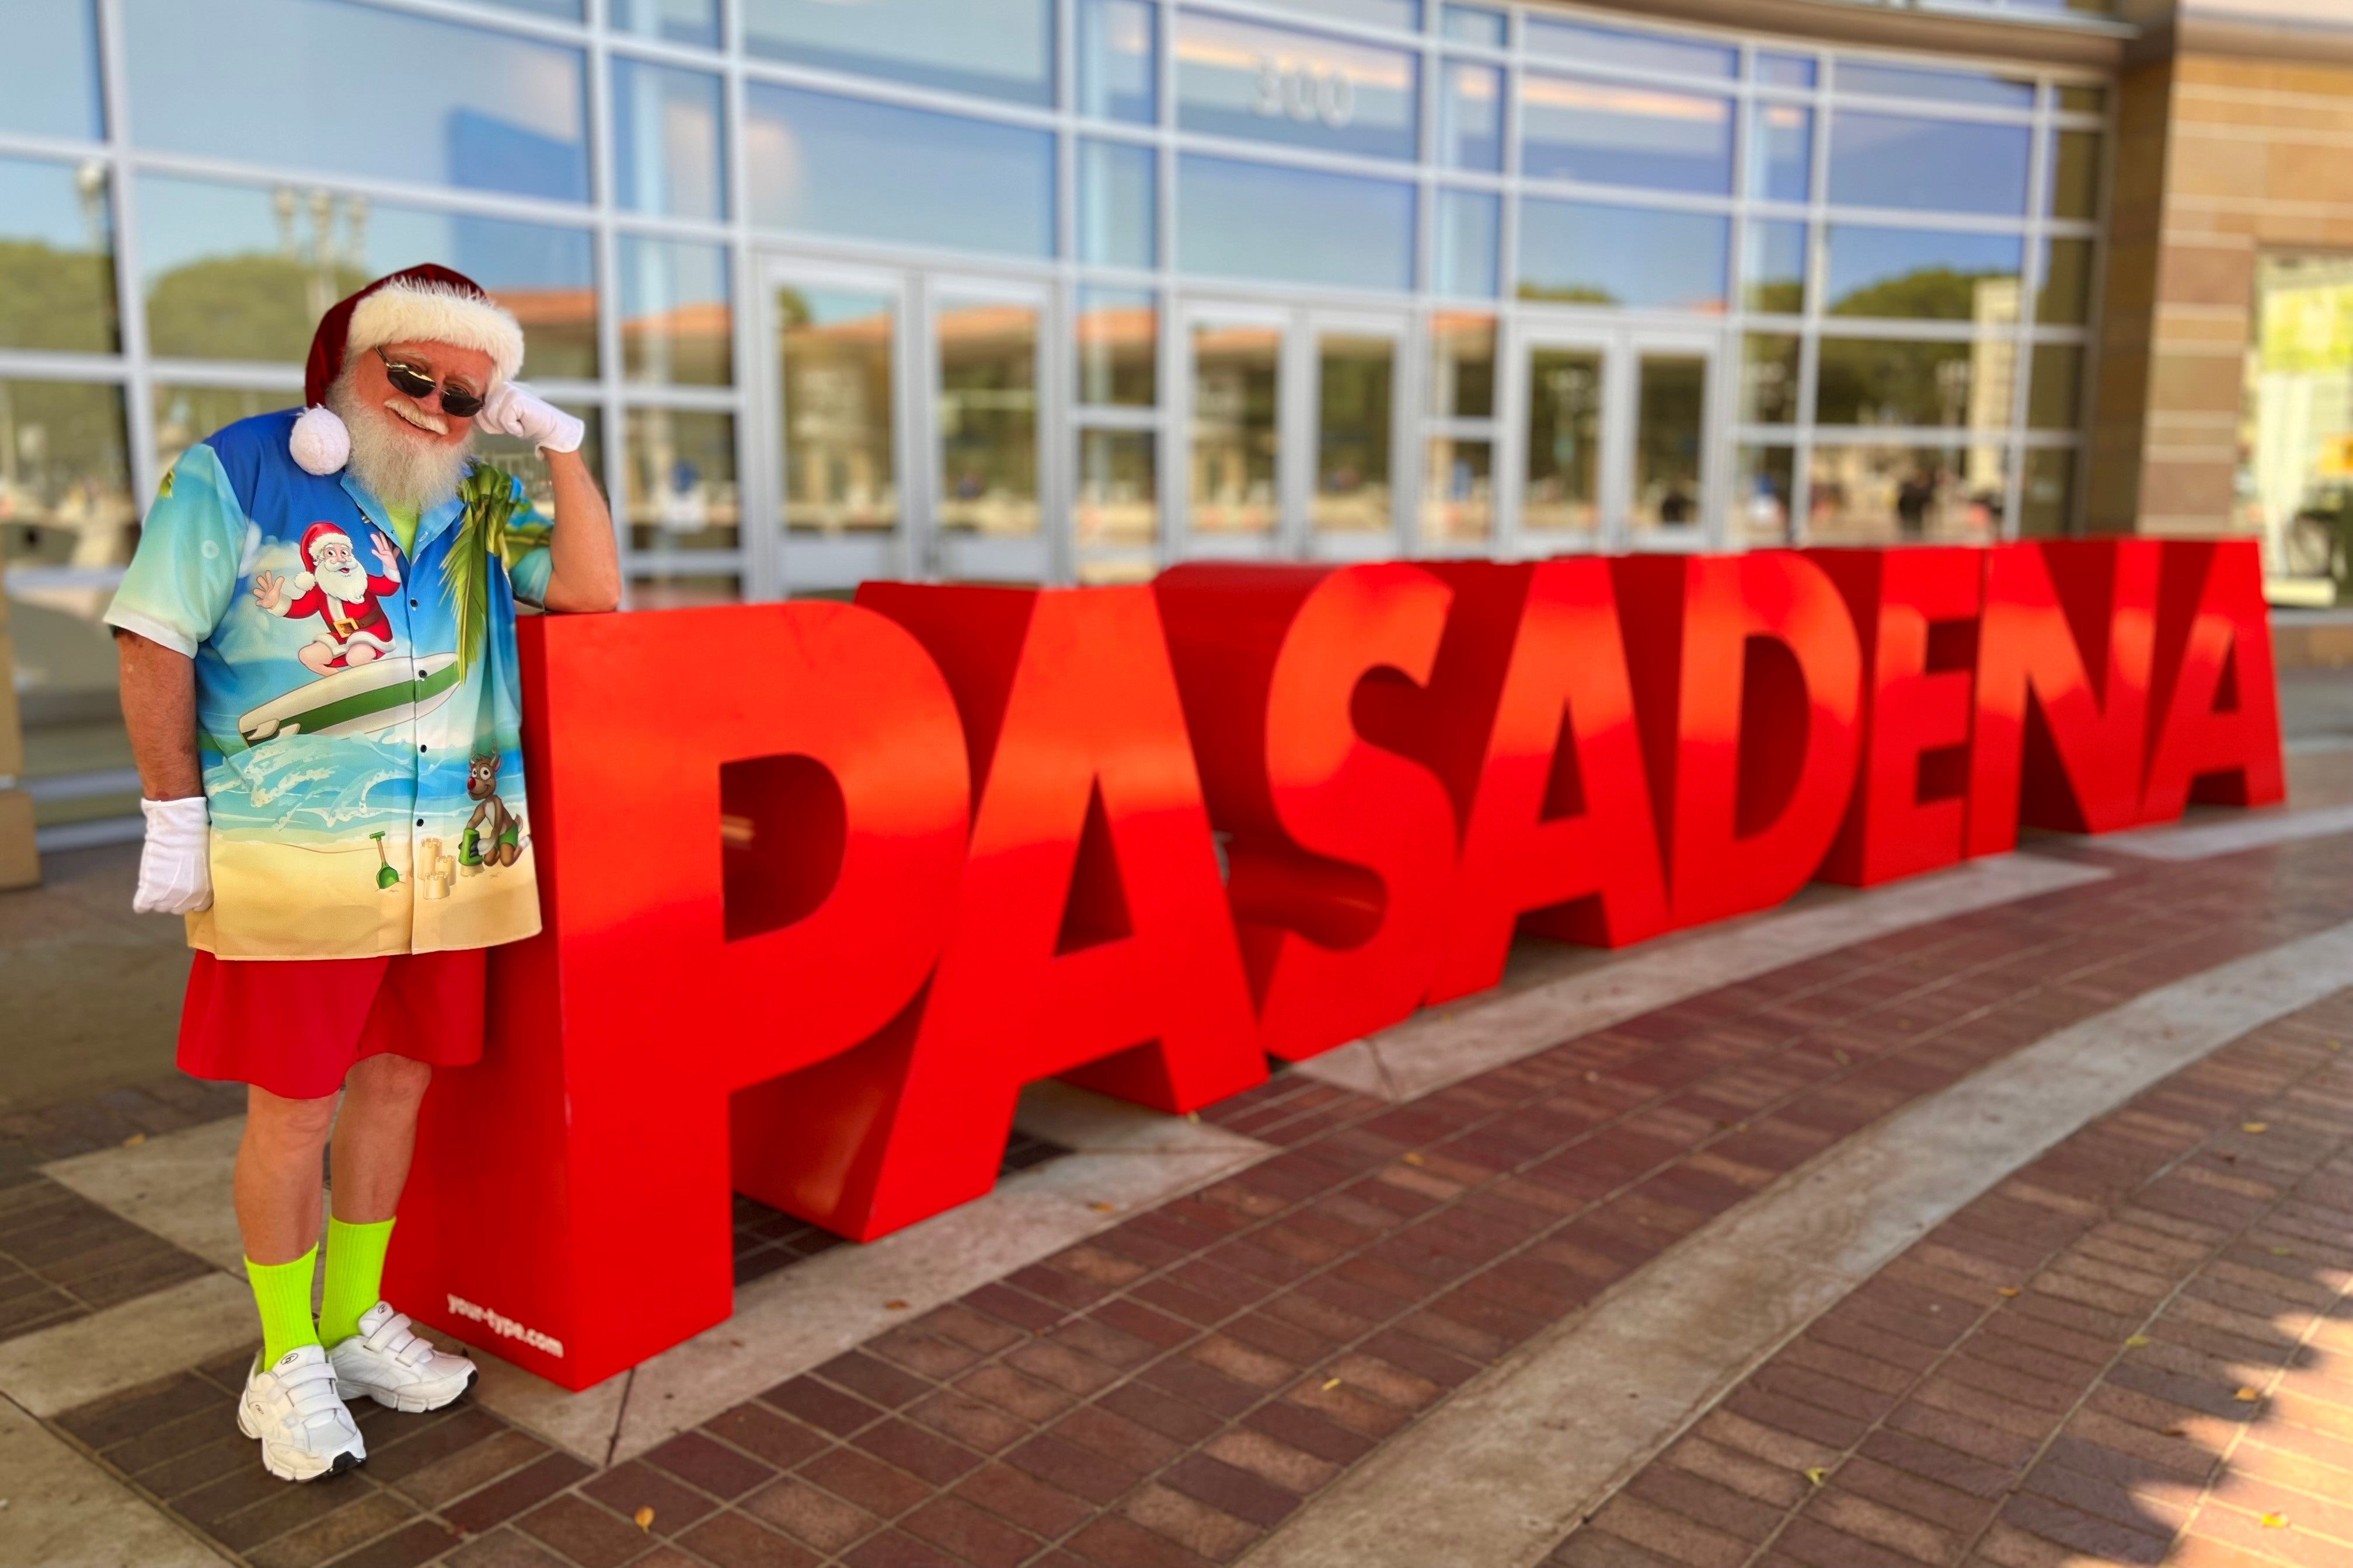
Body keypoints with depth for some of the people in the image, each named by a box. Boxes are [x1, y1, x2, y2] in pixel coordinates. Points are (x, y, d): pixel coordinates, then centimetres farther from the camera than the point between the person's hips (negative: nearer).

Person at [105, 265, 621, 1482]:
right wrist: (176, 814, -9)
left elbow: (593, 588, 1)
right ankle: (286, 1360, 21)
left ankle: (356, 1319, 32)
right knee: (293, 1108, 3)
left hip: (447, 856, 5)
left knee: (396, 1082, 14)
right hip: (291, 857, -5)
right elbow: (154, 646, -5)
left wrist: (559, 445, -2)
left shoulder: (479, 505, 10)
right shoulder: (236, 473, -3)